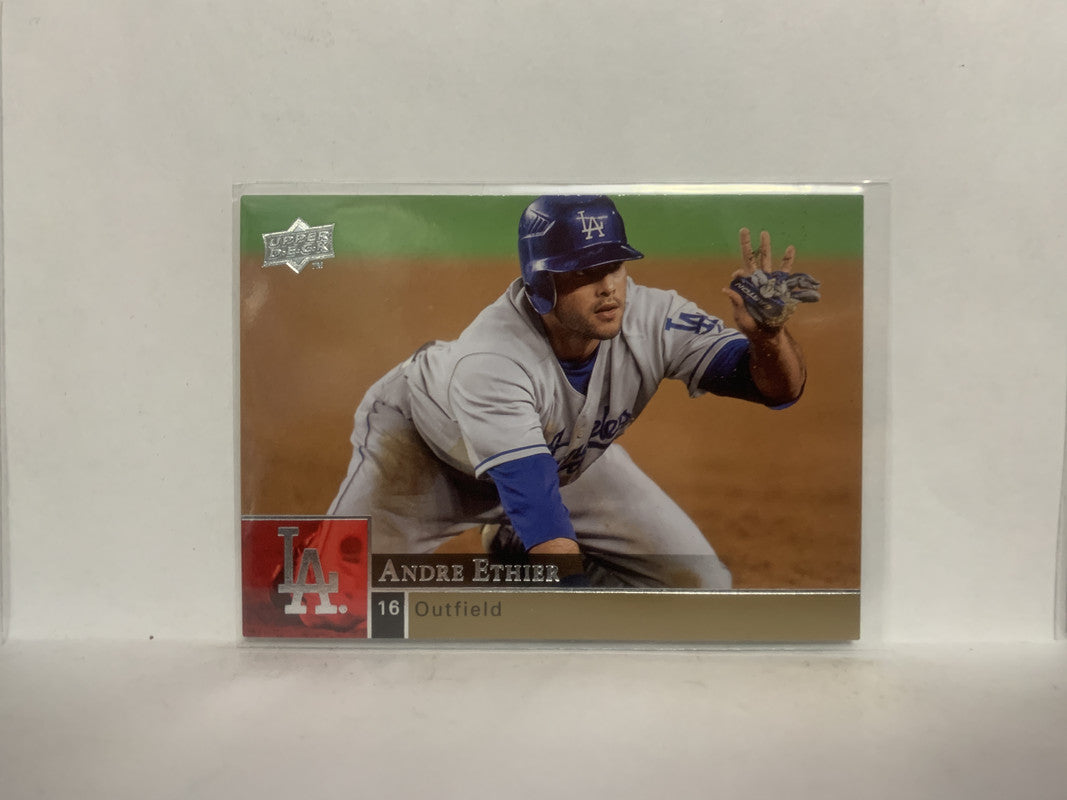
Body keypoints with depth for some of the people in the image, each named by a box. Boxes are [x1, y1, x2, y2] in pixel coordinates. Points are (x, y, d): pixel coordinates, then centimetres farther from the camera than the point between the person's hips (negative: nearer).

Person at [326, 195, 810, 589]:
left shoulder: (652, 319, -28)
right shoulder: (490, 360, -40)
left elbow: (781, 388, -27)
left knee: (699, 581, -1)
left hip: (564, 453, 5)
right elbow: (536, 503, -45)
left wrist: (767, 335, -49)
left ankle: (516, 550, 15)